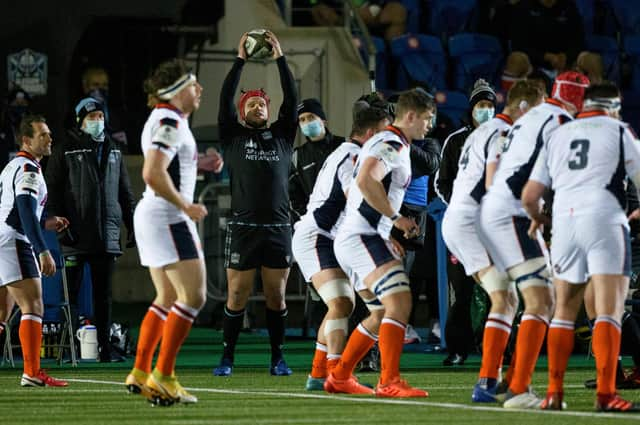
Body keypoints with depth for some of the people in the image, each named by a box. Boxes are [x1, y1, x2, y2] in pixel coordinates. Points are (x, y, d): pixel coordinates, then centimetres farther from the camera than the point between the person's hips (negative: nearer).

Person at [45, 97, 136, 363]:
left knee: (104, 295, 7)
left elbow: (125, 191, 20)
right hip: (76, 236, -5)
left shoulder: (113, 150, 16)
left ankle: (104, 348, 10)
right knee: (70, 294, -4)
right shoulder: (65, 151, 0)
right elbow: (53, 190, -3)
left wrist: (132, 225, 14)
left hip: (107, 236, 5)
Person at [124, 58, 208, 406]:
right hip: (168, 219, -11)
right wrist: (186, 206, -18)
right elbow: (153, 174, -26)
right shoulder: (170, 122, -16)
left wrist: (202, 165, 16)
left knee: (167, 298, 15)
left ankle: (140, 373, 15)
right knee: (193, 296, -11)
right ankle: (162, 377, -12)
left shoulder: (167, 119, 15)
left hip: (151, 217, 11)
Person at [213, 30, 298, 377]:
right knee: (237, 296, -1)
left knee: (276, 297, 5)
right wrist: (240, 60, -2)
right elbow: (225, 99, -1)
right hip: (243, 228, -2)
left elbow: (292, 100, 4)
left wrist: (280, 58, 0)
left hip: (278, 228, 2)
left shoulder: (282, 136, 13)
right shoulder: (233, 137, 9)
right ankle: (227, 358, 7)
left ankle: (278, 358, 13)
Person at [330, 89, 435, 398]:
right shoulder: (392, 144, -11)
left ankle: (339, 376, 23)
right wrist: (396, 217, -19)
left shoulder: (389, 144, 22)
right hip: (361, 237, -11)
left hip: (350, 241, 11)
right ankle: (389, 382, -24)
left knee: (383, 313, 17)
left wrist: (386, 237, 26)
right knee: (400, 303, -19)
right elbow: (365, 181, -27)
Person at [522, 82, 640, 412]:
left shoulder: (557, 136, 18)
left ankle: (554, 393, 9)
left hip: (565, 221, 4)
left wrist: (538, 219, 38)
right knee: (609, 309, -7)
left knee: (564, 311, 13)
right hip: (604, 219, -4)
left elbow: (529, 195, 16)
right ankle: (605, 394, -16)